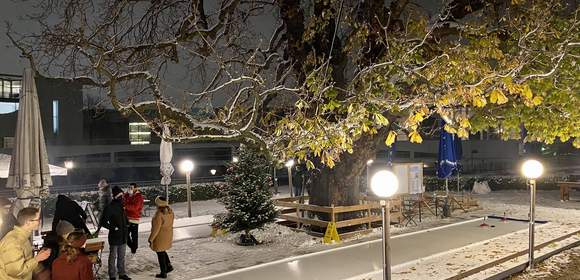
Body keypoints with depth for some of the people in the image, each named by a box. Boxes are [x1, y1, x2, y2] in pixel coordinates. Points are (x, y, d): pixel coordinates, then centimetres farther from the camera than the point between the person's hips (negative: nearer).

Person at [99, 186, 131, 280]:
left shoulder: (121, 206, 8)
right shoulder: (109, 207, -15)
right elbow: (102, 222, -14)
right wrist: (113, 228, -16)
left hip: (123, 236, 7)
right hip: (114, 237, -7)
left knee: (121, 256, 17)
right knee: (113, 257, 5)